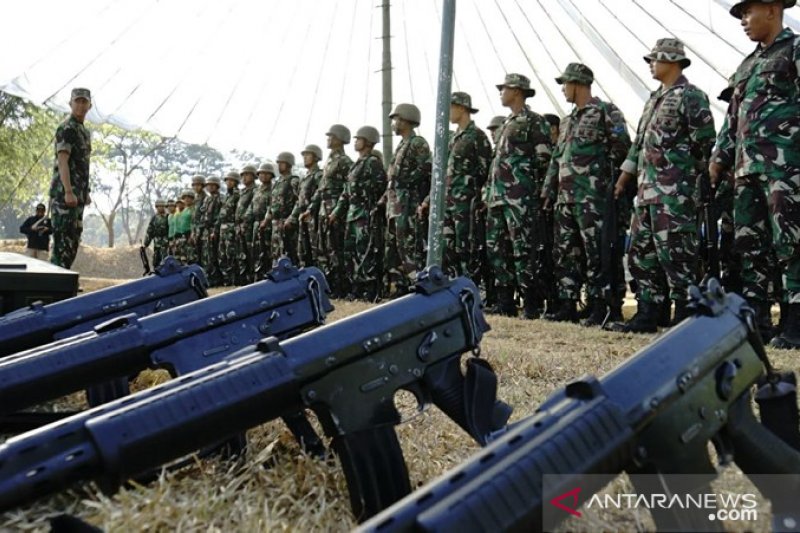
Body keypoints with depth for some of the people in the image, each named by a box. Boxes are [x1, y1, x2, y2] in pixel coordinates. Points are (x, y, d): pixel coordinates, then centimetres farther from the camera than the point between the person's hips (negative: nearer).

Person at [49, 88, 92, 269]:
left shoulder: (84, 130, 20)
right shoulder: (66, 128, -9)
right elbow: (62, 161, -18)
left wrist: (86, 192, 23)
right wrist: (68, 191, -26)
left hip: (78, 194, 10)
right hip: (65, 193, -10)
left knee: (73, 239, 11)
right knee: (63, 238, -11)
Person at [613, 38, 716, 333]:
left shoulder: (691, 96, -6)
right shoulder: (654, 99, 21)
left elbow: (704, 141, -10)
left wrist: (686, 170, -3)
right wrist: (623, 178, 20)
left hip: (675, 190, -9)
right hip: (647, 188, 9)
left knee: (676, 254, -8)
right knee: (641, 253, 9)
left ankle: (685, 317, -1)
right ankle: (646, 315, 16)